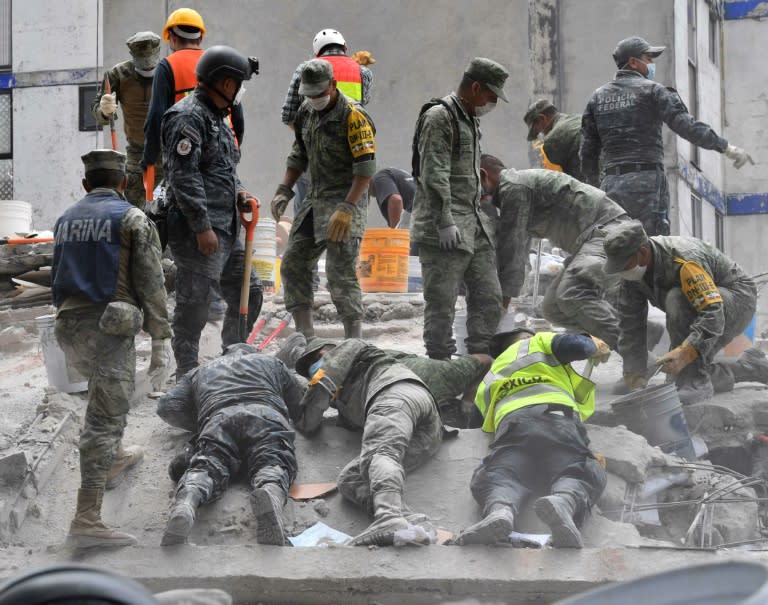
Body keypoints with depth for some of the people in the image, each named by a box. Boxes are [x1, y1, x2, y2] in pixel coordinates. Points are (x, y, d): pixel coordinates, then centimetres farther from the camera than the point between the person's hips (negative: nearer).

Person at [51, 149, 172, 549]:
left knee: (106, 390, 34)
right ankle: (86, 521, -17)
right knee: (104, 421, -10)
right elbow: (150, 286, -7)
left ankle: (114, 459, 52)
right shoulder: (133, 220, -2)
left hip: (68, 327, 7)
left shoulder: (66, 220, 15)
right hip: (109, 328, -7)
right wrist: (161, 341, -5)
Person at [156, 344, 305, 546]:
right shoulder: (271, 362, 41)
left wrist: (199, 424, 42)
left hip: (217, 419, 1)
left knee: (208, 464, -18)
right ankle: (270, 491, -57)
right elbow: (299, 406, 44)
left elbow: (167, 407, 30)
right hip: (266, 414, 0)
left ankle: (187, 498, -54)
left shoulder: (200, 371, 41)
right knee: (272, 461, -19)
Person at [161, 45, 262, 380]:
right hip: (199, 230, -10)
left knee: (248, 292, 15)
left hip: (226, 229, 10)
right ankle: (187, 375, 2)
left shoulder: (216, 117, 19)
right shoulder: (188, 117, -14)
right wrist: (202, 227, -23)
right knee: (194, 303, -5)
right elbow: (184, 176, -20)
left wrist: (238, 191, 10)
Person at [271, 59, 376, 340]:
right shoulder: (306, 112, 9)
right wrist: (284, 190, 7)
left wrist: (347, 209, -27)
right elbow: (299, 156, 21)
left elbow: (366, 167, -20)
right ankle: (306, 336, 14)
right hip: (315, 199, 8)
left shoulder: (353, 116, -16)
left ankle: (354, 342, -8)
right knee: (293, 264, 8)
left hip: (345, 200, -8)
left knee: (340, 273, -13)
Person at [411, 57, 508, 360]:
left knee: (488, 296, 8)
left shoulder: (471, 119, 19)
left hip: (475, 226, 9)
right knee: (442, 301, -5)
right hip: (444, 230, -9)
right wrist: (445, 222, -22)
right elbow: (434, 176, -18)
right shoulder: (439, 118, -11)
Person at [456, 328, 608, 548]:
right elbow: (572, 346, 13)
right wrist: (592, 346, 37)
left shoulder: (489, 381, 45)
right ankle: (565, 501, -48)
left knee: (498, 475, -12)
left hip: (512, 419, 2)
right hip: (559, 412, -2)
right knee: (582, 474, -9)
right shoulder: (539, 342, 33)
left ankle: (500, 509, -52)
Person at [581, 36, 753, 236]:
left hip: (611, 184, 6)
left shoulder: (598, 97, 16)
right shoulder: (651, 90, 0)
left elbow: (588, 151, 15)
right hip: (647, 180, -5)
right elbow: (686, 125, -12)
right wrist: (727, 148, -13)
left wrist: (594, 187, 27)